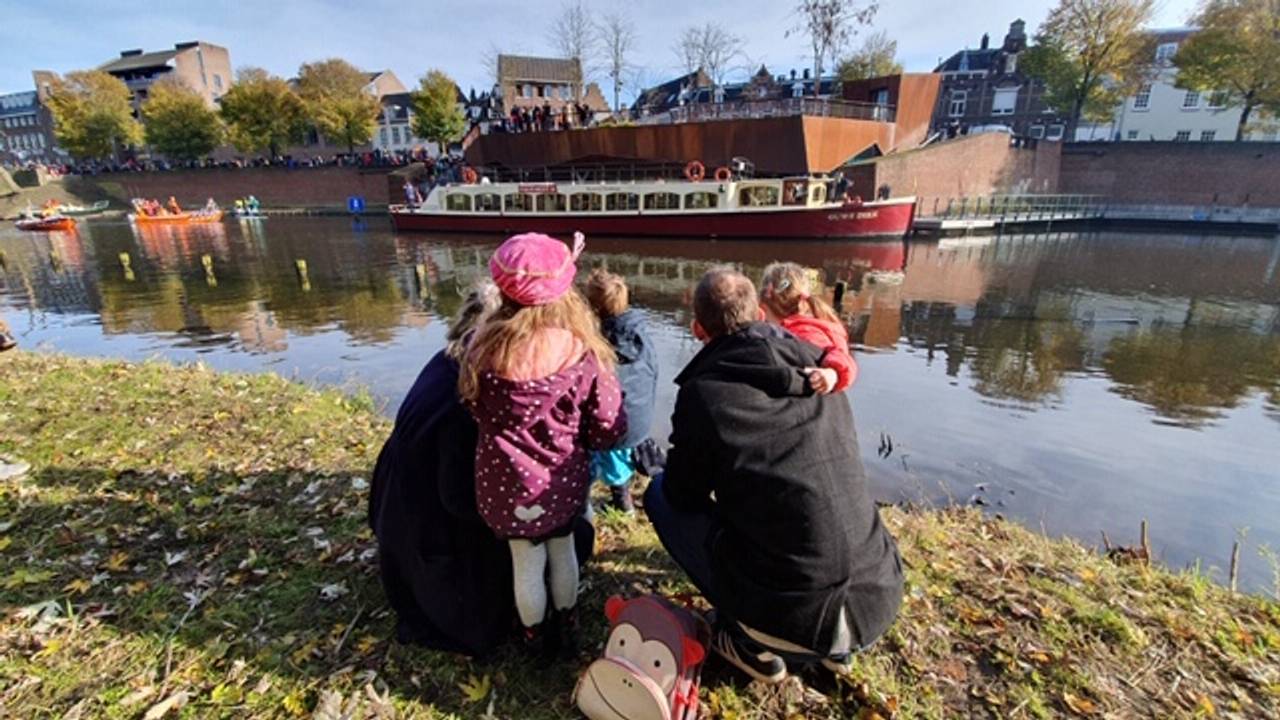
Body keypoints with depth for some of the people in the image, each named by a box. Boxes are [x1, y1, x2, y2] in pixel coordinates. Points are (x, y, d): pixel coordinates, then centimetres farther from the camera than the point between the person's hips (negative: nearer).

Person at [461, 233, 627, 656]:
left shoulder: (487, 347, -17)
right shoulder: (583, 353, -20)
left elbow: (475, 408, 1)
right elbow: (610, 430, -12)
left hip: (507, 481, 0)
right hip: (563, 479, 0)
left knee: (526, 561, 19)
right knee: (562, 550, 24)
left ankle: (536, 641, 43)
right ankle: (566, 630, 46)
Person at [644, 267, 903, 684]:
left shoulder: (705, 390, -12)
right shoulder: (815, 365, 3)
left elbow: (683, 495, 2)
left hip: (791, 616, -5)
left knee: (661, 494, 10)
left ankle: (752, 642, 14)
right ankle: (835, 643, 27)